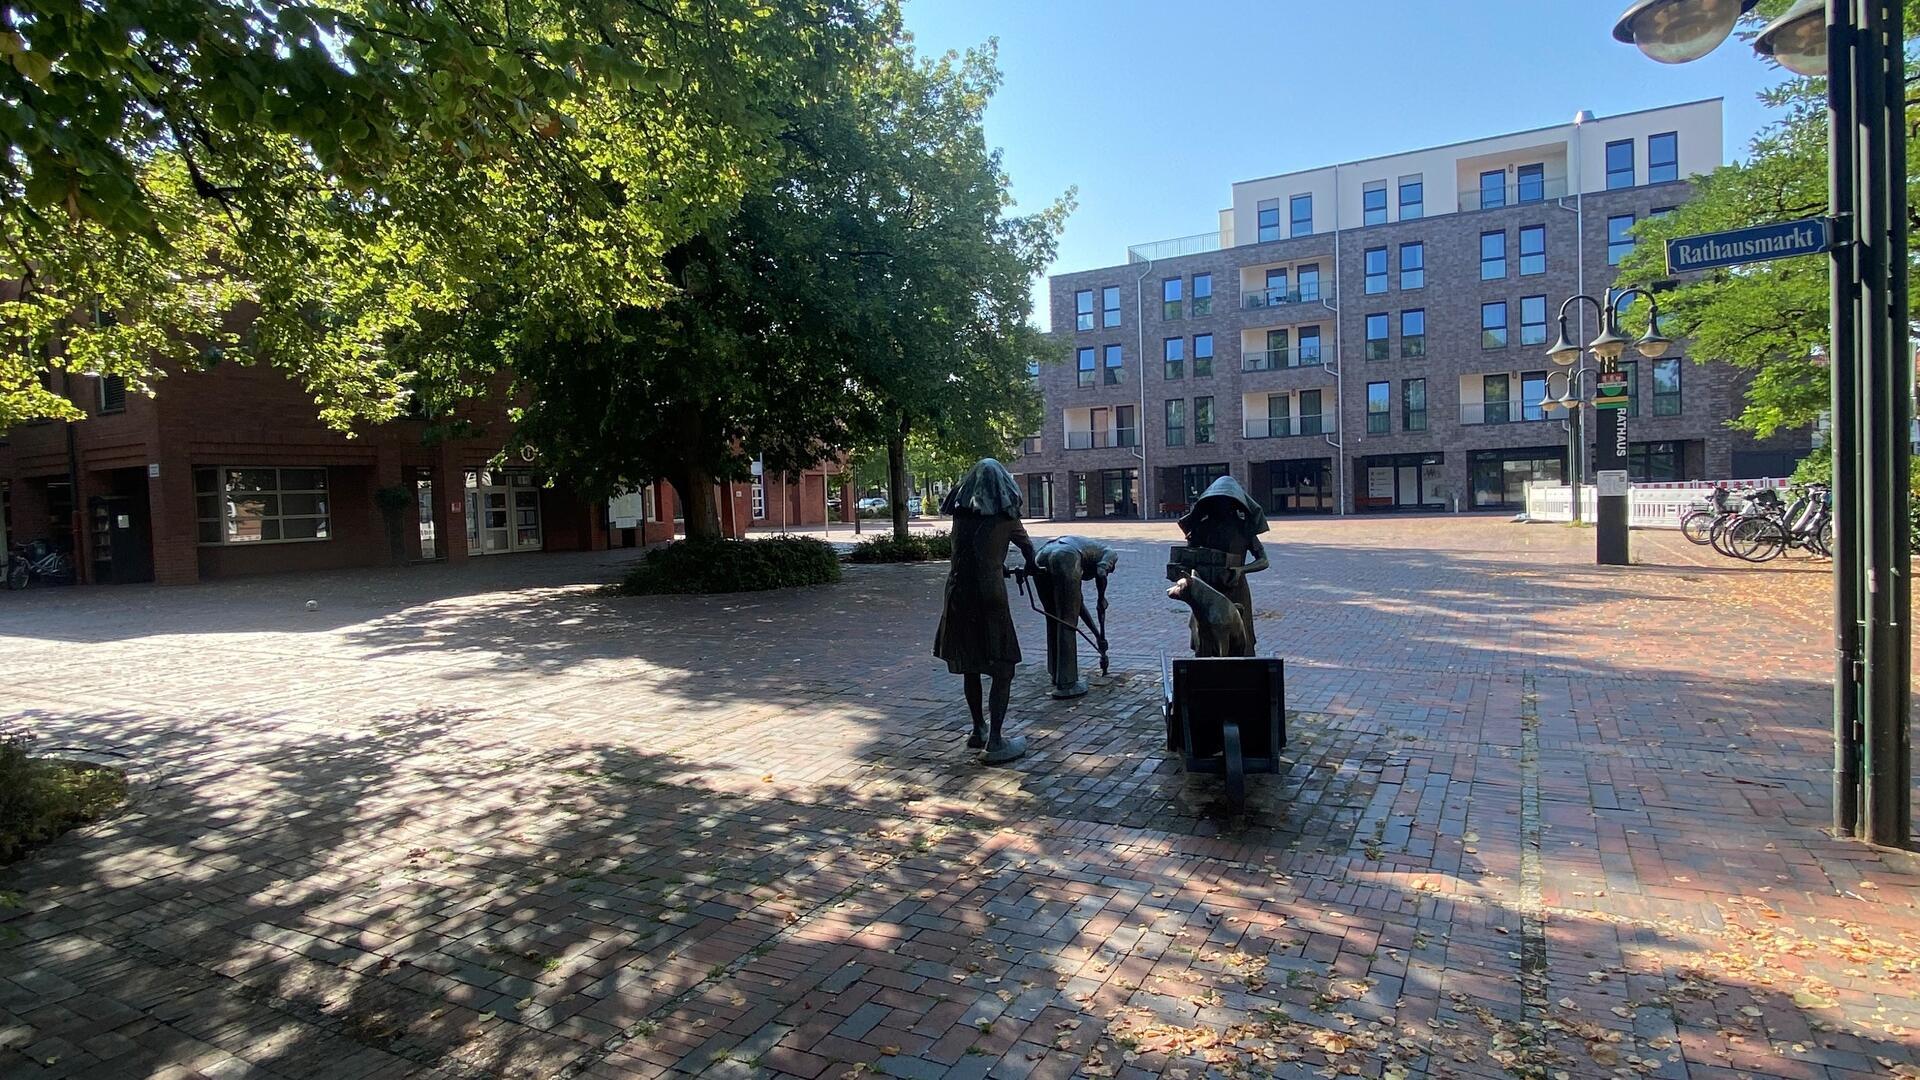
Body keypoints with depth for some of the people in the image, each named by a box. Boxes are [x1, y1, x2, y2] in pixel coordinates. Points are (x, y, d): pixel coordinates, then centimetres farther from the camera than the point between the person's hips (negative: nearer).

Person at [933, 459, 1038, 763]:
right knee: (1003, 669, 3)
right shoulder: (1004, 515, -3)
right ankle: (994, 743, 1)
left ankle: (978, 730, 31)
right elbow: (1026, 546, 13)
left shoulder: (960, 512, 7)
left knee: (970, 666, 19)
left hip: (958, 593, 5)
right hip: (989, 593, -5)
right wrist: (1031, 566, 36)